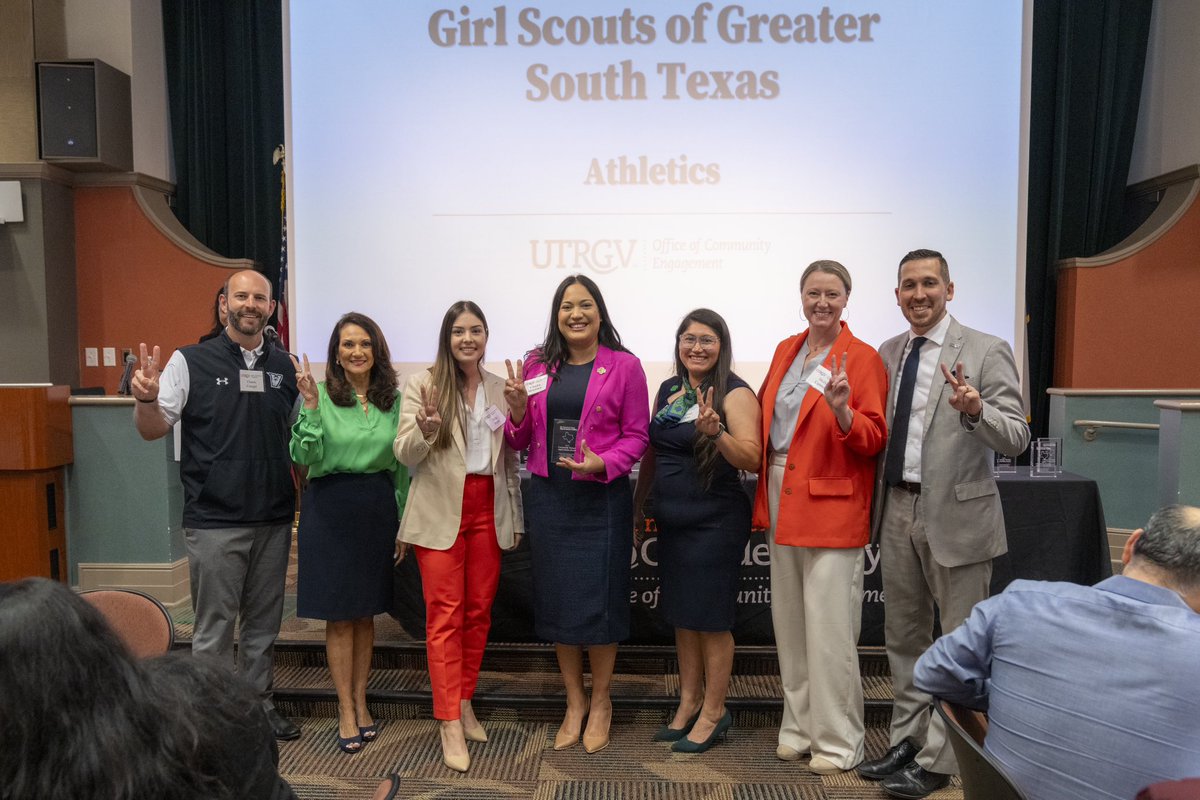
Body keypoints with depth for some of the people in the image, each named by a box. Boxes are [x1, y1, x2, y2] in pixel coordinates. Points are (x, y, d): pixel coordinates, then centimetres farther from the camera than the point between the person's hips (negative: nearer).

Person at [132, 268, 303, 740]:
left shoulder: (286, 367, 8)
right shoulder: (190, 362, -2)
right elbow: (153, 430, -2)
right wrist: (146, 398, -21)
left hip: (274, 521, 4)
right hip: (214, 522, -4)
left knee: (264, 621, 14)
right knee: (214, 626, 4)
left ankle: (258, 703, 28)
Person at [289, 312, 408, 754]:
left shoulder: (392, 398, 5)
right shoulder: (319, 393, -5)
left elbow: (400, 464, 10)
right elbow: (304, 457, -12)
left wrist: (403, 520, 9)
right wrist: (311, 405, -23)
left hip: (377, 506, 3)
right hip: (330, 506, -3)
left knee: (366, 611, 12)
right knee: (338, 614, 5)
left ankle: (359, 701, 26)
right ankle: (347, 712, 16)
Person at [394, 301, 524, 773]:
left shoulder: (500, 388, 9)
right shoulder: (423, 384, -3)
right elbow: (404, 455, -7)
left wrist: (516, 517, 12)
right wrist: (426, 428, -29)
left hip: (488, 510, 4)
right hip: (441, 512, -4)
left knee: (479, 611, 9)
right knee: (445, 614, -2)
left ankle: (466, 703, 25)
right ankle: (450, 724, 3)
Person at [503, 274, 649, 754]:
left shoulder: (624, 366, -3)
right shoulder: (537, 365, 7)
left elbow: (636, 435, -4)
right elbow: (520, 441, 10)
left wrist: (601, 464, -20)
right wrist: (518, 410, -10)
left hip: (602, 496, -3)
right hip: (548, 496, 4)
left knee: (599, 599, 3)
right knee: (556, 599, 10)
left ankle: (600, 702, 26)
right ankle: (574, 703, 29)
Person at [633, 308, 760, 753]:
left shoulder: (735, 393, -10)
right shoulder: (668, 389, 9)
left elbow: (752, 459, -19)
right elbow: (652, 450, 18)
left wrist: (716, 433, -35)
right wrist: (637, 504, 20)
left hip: (715, 522, -6)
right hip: (671, 518, 7)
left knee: (710, 619, 3)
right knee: (681, 614, 15)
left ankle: (713, 713, 19)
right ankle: (688, 703, 29)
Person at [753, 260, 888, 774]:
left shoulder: (862, 358, -6)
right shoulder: (786, 350, 12)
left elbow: (872, 439, -9)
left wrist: (842, 411, -27)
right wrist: (767, 493, 6)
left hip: (831, 506, -6)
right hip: (783, 499, 6)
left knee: (829, 628, -1)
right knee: (790, 623, 13)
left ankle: (838, 741, 14)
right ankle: (800, 726, 27)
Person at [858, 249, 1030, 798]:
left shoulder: (986, 352, -8)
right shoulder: (888, 353, 9)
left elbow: (1017, 439, -13)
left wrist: (976, 411, -32)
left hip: (957, 515, -6)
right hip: (897, 510, 6)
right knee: (904, 636, 17)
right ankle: (907, 742, 33)